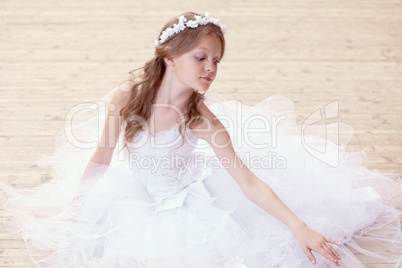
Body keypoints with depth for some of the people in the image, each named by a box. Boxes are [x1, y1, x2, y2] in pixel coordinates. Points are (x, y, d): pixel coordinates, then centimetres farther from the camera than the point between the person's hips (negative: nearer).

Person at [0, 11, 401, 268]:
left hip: (195, 203, -1)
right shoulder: (123, 99, -22)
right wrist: (72, 209, 4)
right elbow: (101, 157, -6)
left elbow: (248, 182, -23)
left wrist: (300, 227, -31)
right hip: (140, 201, 2)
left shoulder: (203, 119, -24)